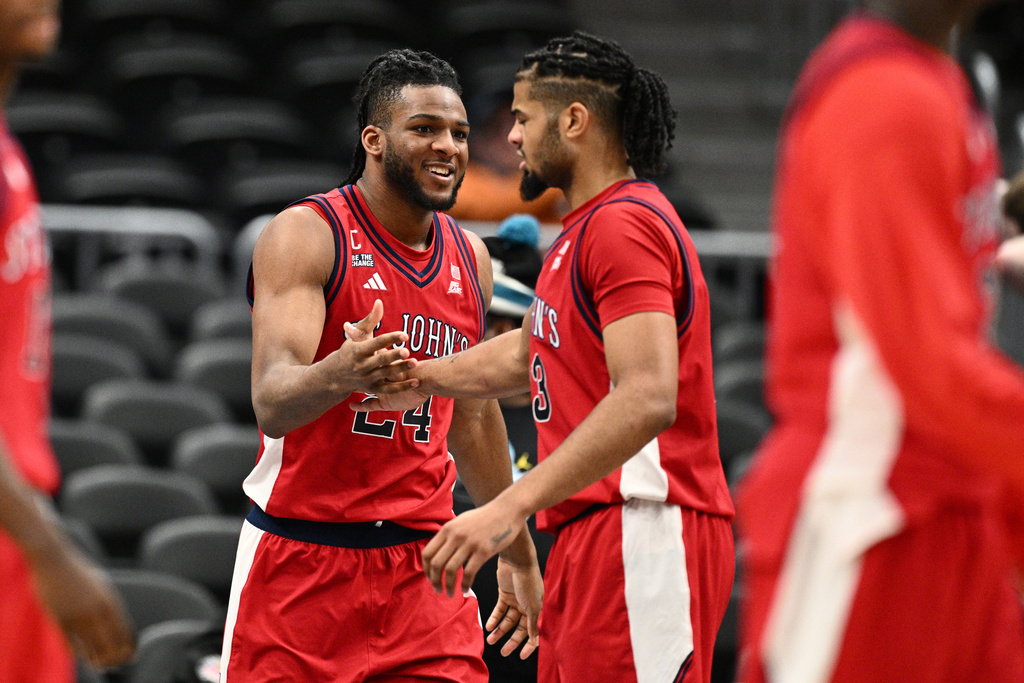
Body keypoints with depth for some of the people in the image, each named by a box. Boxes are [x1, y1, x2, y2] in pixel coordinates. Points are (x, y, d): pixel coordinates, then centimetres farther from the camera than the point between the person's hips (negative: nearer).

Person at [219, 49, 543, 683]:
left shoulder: (469, 257, 10)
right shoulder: (306, 234, -10)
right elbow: (272, 403, -21)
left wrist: (519, 557, 27)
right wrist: (338, 375, -44)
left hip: (420, 566, 5)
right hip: (302, 556, -5)